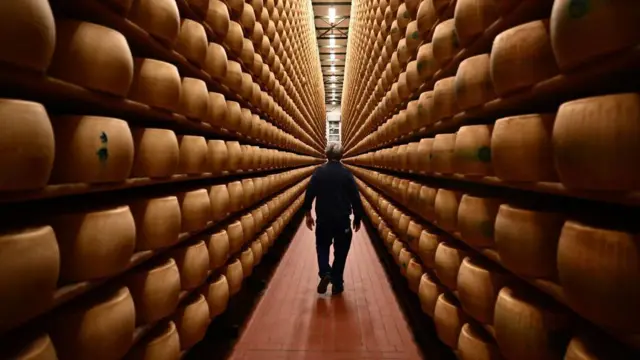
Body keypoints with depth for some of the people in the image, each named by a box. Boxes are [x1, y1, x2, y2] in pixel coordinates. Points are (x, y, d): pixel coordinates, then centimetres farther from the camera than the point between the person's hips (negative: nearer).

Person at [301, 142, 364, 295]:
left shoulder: (319, 172, -3)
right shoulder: (347, 173, -4)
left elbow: (309, 194, -3)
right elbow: (355, 198, -3)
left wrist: (308, 214, 7)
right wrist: (358, 218, 7)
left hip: (323, 219, 1)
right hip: (343, 220, 0)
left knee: (322, 247, 19)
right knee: (340, 251, 10)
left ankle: (325, 273, -2)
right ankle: (337, 284, 13)